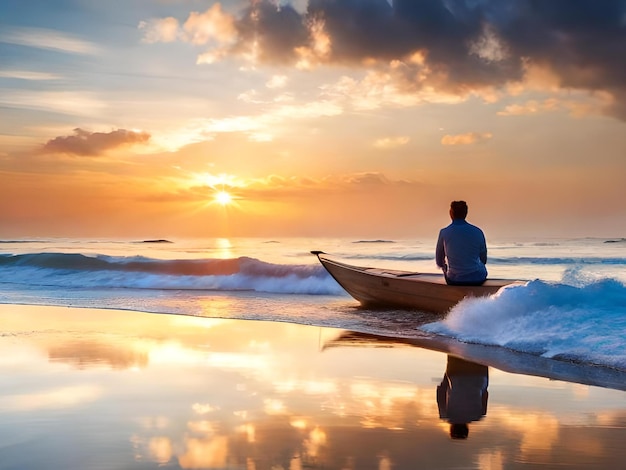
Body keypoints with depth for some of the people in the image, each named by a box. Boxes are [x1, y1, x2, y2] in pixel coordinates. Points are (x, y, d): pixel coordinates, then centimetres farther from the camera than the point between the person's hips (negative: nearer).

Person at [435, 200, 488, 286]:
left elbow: (439, 262, 4)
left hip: (454, 280, 0)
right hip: (478, 280, 1)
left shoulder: (444, 232, -9)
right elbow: (484, 260, 8)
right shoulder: (478, 232, -6)